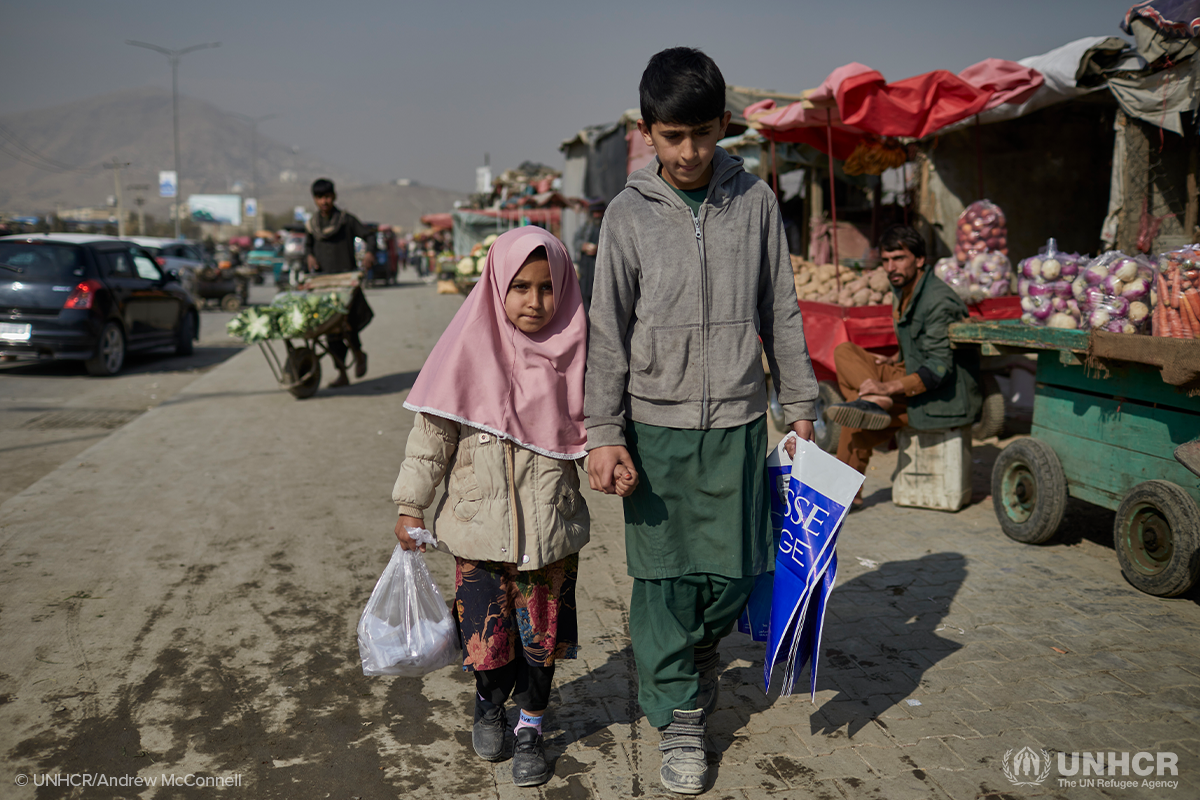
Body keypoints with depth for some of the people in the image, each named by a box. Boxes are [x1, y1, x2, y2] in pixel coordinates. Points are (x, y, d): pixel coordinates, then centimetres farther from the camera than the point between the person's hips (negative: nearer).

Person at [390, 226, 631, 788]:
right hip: (478, 525, 0)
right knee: (486, 633, 8)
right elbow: (432, 432, 0)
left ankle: (531, 725, 35)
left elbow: (592, 428, 8)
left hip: (551, 526, 1)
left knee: (541, 635, 10)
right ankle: (489, 703, 41)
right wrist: (411, 503, 2)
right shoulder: (470, 349, -5)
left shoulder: (572, 356, -2)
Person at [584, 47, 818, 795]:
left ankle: (703, 649, 40)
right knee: (664, 578, 3)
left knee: (734, 570, 7)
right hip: (656, 425, -1)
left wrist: (801, 405, 9)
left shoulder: (756, 201, 3)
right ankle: (679, 719, 21)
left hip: (737, 423, 2)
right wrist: (604, 432, -6)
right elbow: (608, 332, -1)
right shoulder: (629, 214, -1)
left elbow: (781, 312, 9)